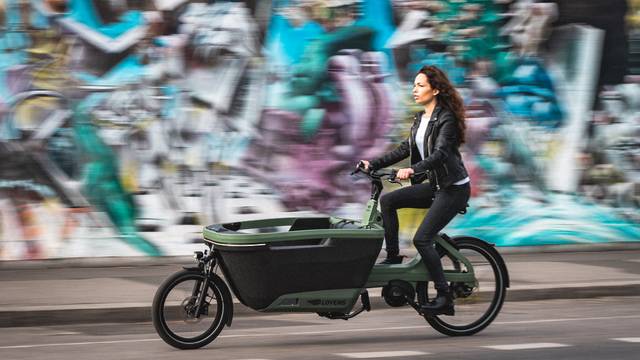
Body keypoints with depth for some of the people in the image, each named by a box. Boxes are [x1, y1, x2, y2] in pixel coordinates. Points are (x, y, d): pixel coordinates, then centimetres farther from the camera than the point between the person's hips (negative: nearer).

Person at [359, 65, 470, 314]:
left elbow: (439, 153, -28)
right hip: (435, 186, 8)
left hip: (454, 188, -8)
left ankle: (444, 298, -13)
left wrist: (412, 170, -42)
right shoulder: (420, 120, 11)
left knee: (422, 239, -17)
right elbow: (404, 150, 13)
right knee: (388, 200, -4)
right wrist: (372, 164, 5)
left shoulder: (446, 119, -15)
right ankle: (393, 258, 1)